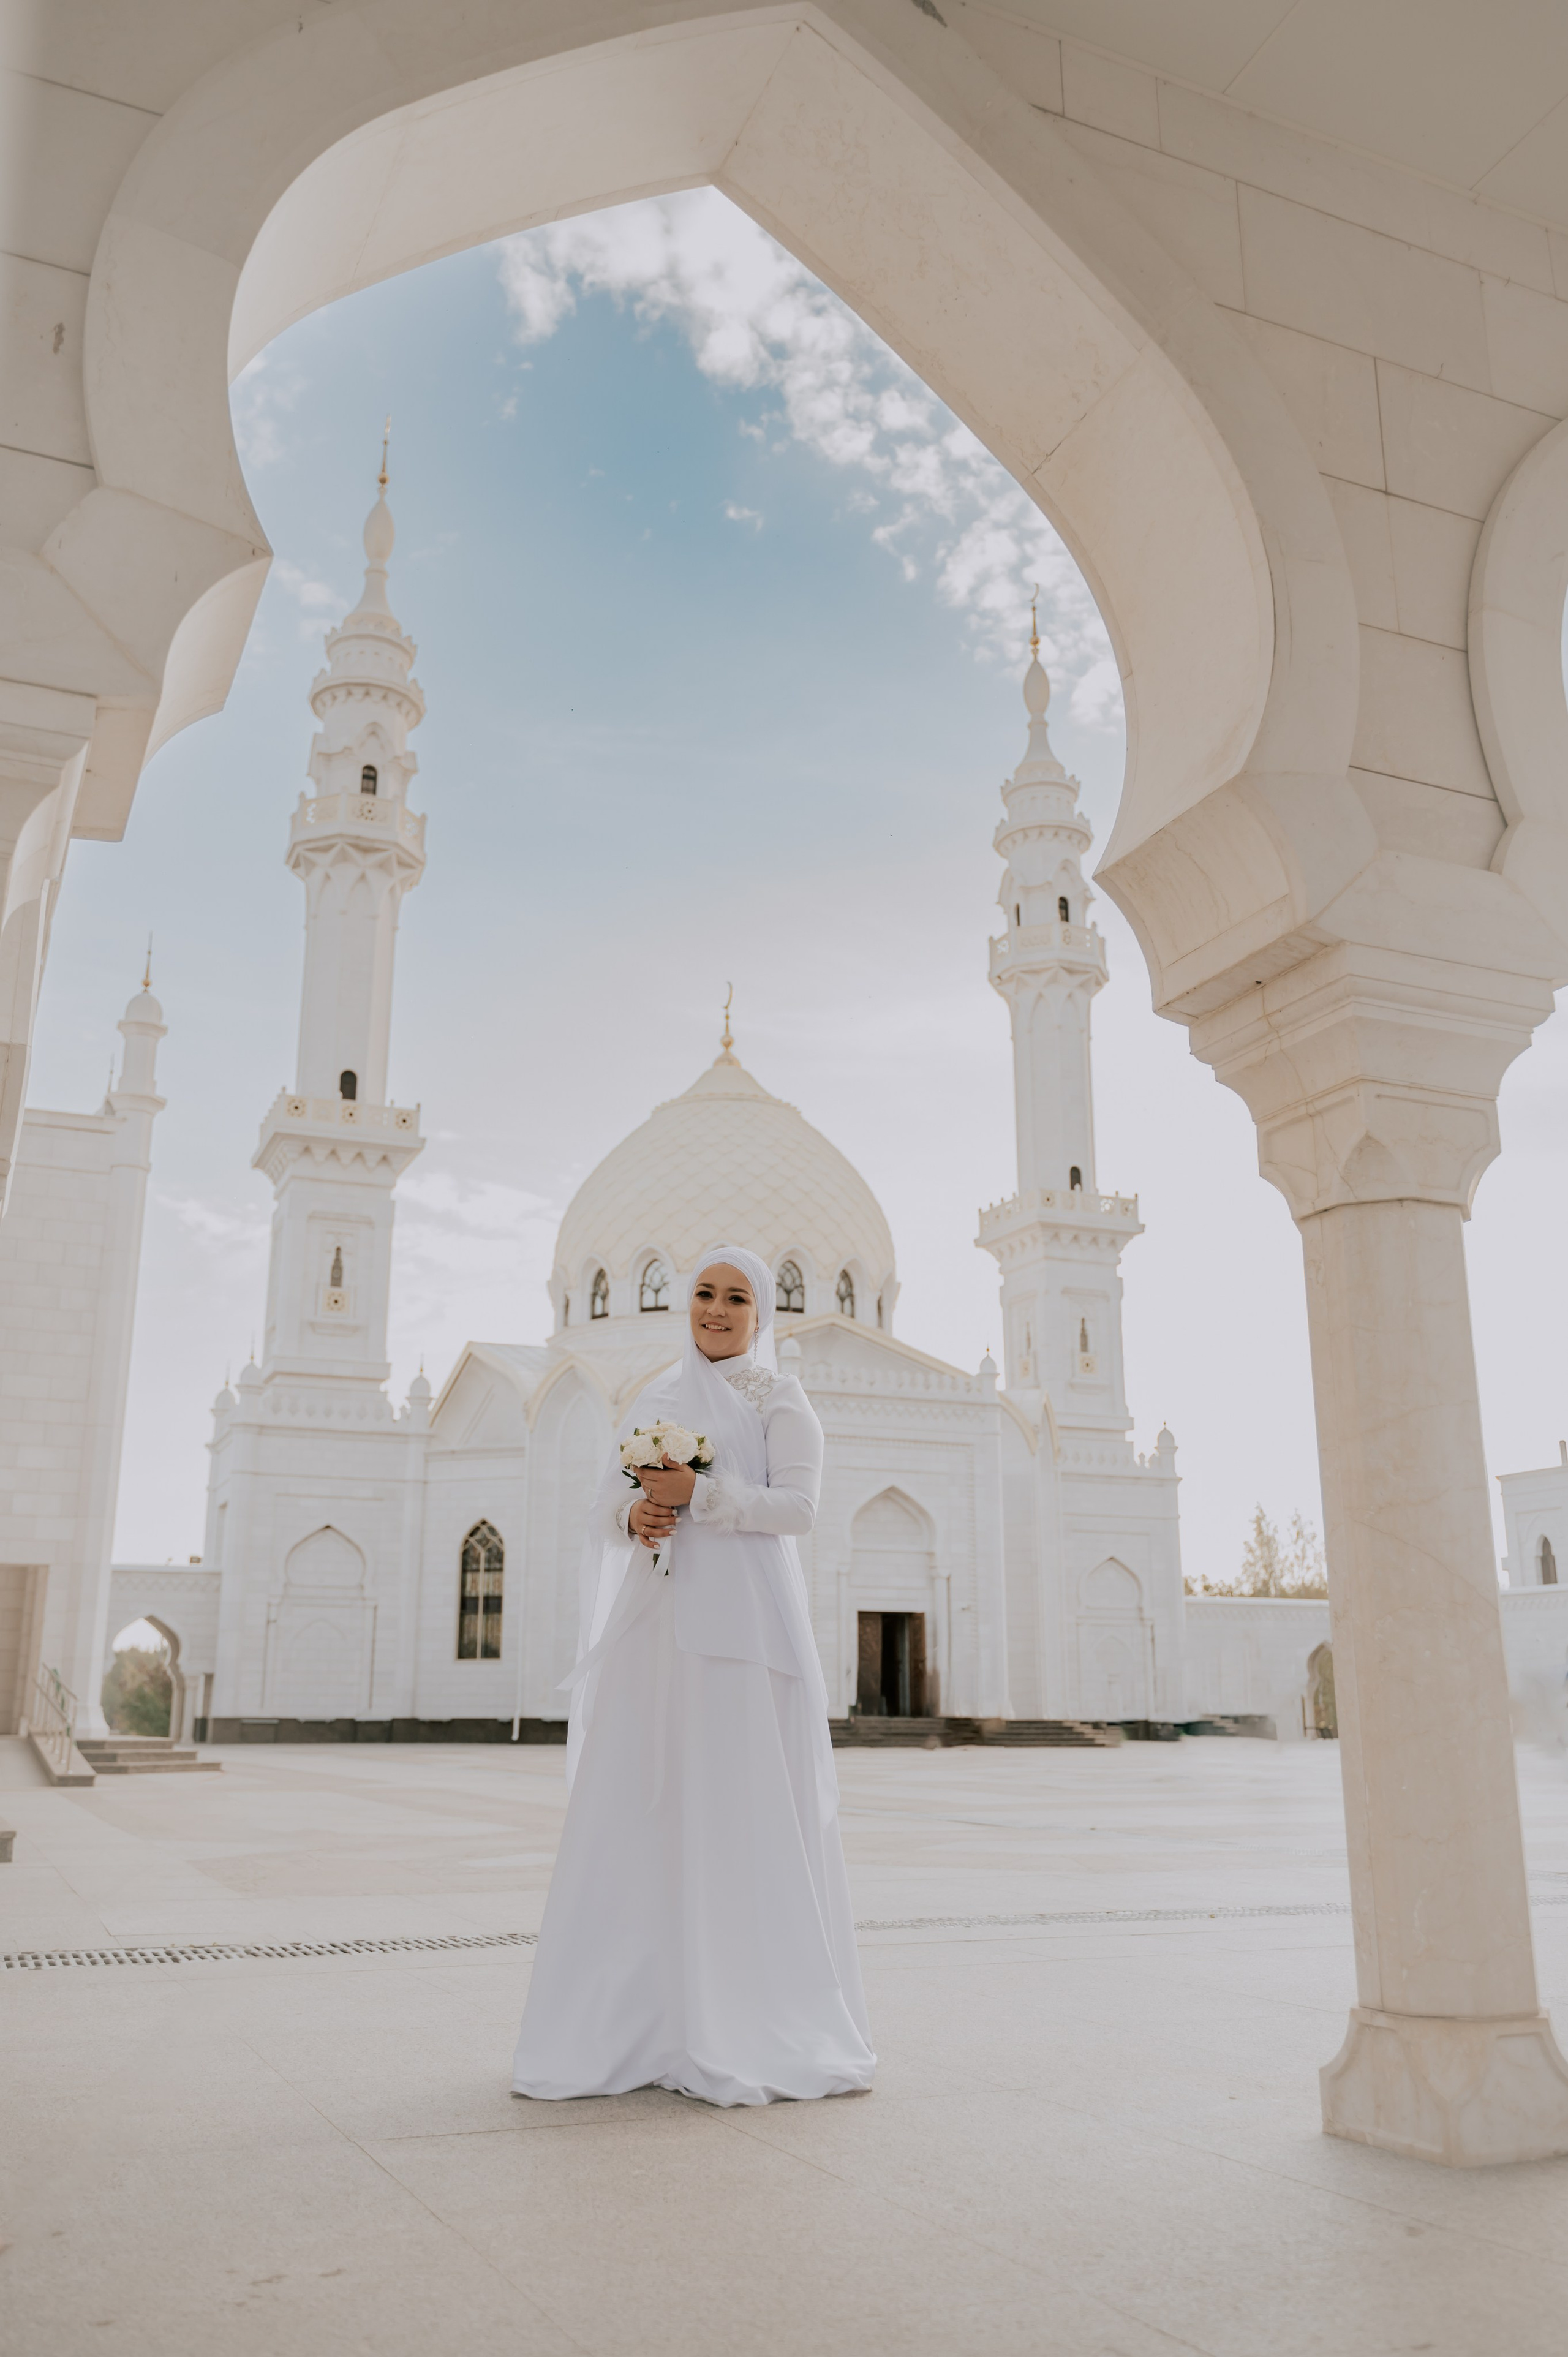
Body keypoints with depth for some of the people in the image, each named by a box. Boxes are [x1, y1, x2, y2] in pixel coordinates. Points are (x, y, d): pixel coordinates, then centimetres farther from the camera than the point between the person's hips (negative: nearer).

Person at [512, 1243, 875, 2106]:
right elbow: (608, 1503, 14)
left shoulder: (779, 1397, 4)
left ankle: (751, 2031, 7)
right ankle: (640, 2025, 12)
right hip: (655, 1617, 5)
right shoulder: (657, 1396, 18)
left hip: (742, 1620, -4)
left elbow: (797, 1504, -8)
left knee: (744, 1815, -4)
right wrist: (637, 1515, -8)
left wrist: (698, 1495, -17)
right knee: (639, 1810, 3)